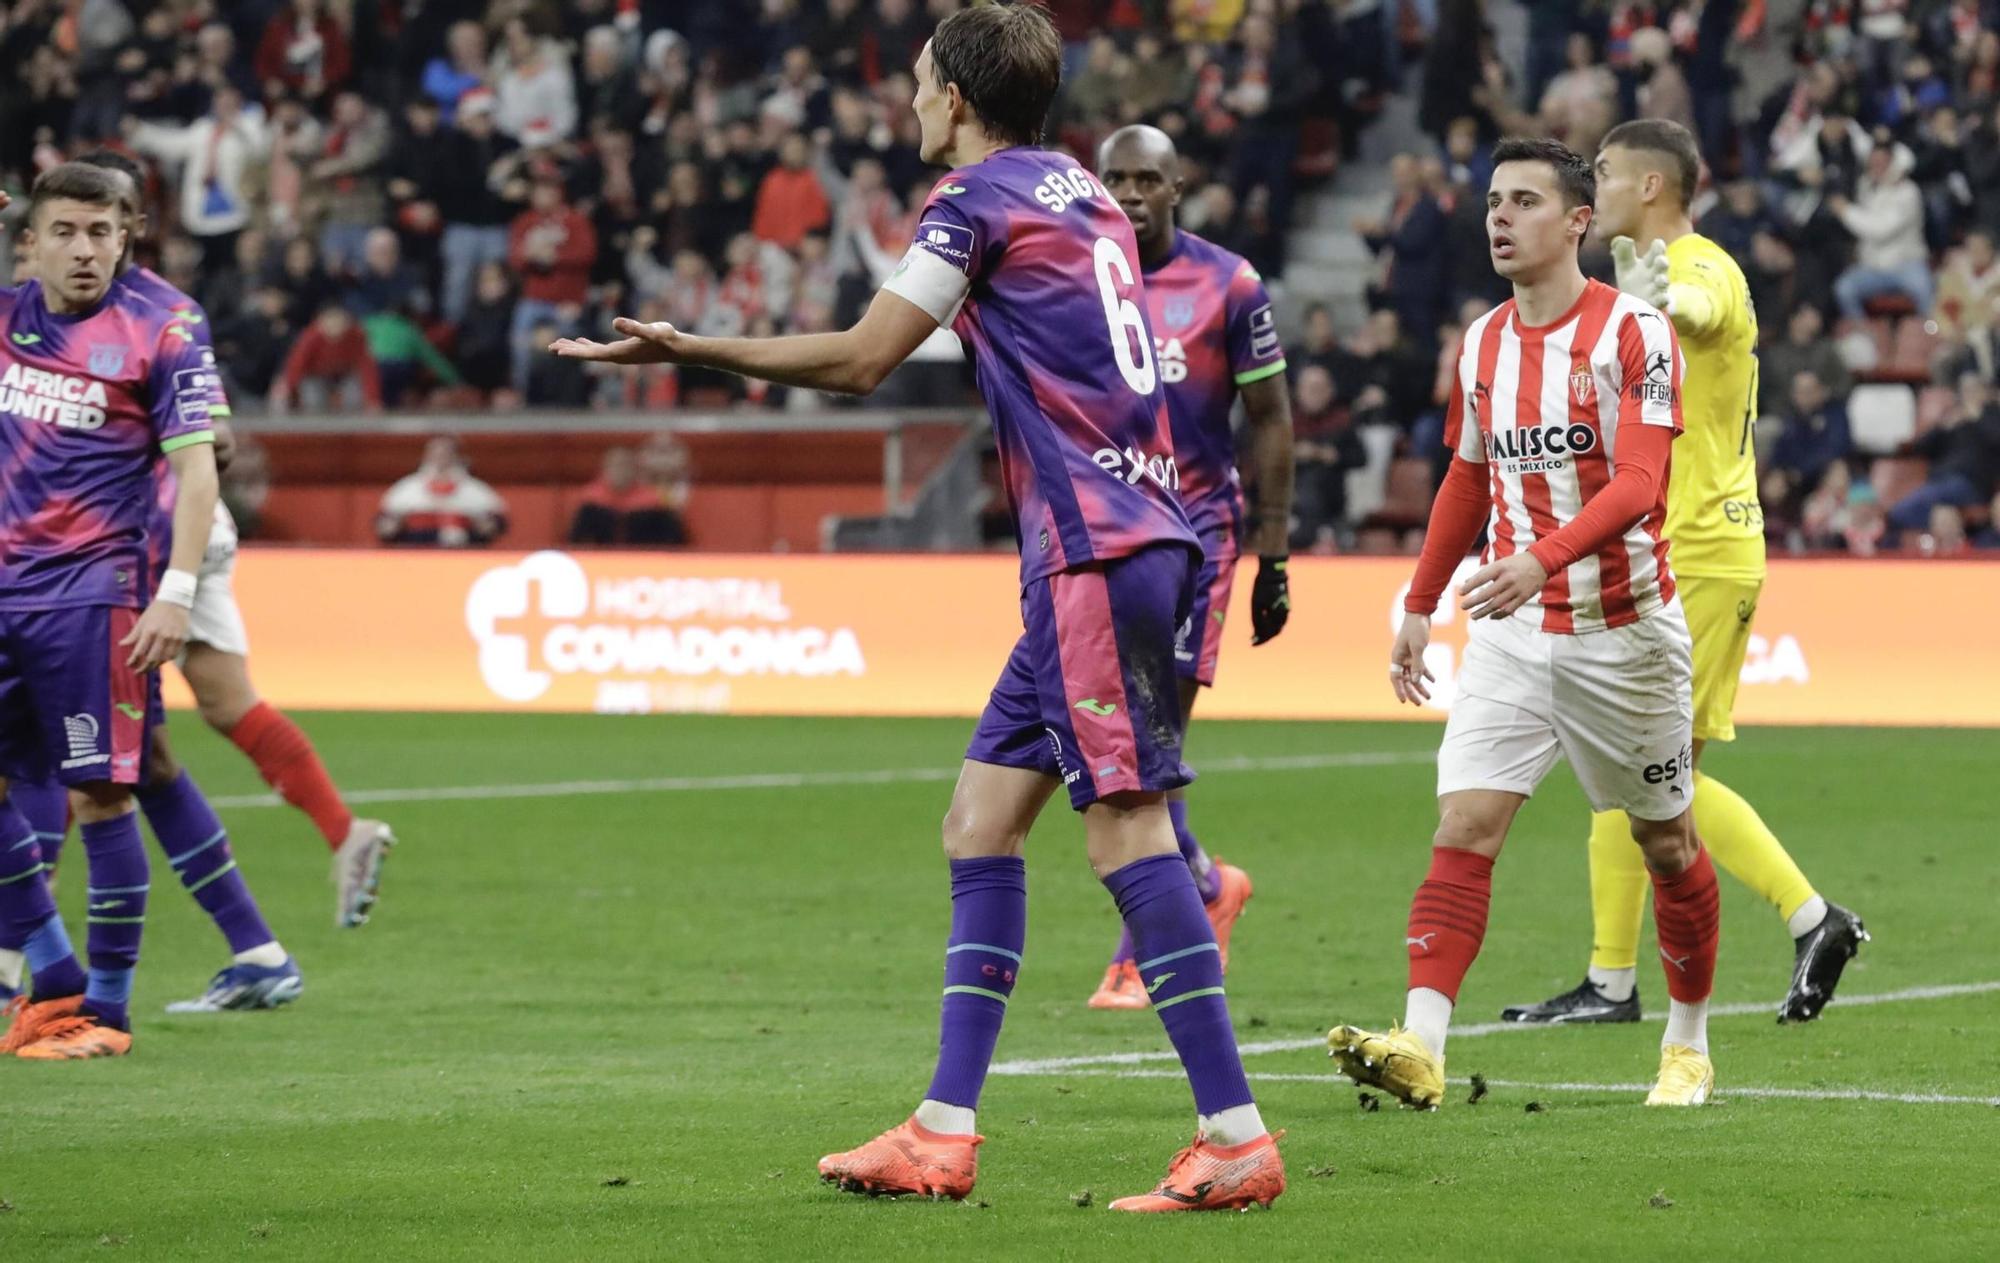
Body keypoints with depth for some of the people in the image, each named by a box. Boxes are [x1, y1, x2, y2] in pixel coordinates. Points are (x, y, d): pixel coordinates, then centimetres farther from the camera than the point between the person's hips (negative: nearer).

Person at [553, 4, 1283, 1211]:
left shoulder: (979, 198, -6)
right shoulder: (1082, 193, 18)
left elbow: (860, 359, -7)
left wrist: (688, 349, -1)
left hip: (1099, 555, -9)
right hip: (1115, 544, 9)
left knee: (1128, 831, -11)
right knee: (981, 822, 10)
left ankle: (1237, 1137, -14)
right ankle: (946, 1134, 9)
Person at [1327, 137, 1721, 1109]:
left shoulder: (1635, 332, -11)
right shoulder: (1483, 344, 7)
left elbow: (1639, 484, -22)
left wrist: (1541, 559, -35)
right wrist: (1419, 607, 19)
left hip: (1623, 631, -4)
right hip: (1510, 634, 4)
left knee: (1666, 843, 9)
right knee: (1464, 826, -13)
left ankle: (1687, 1049, 27)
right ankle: (1420, 1049, -23)